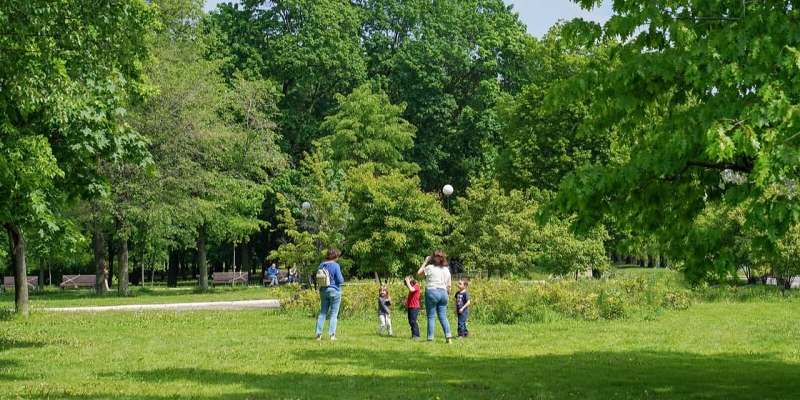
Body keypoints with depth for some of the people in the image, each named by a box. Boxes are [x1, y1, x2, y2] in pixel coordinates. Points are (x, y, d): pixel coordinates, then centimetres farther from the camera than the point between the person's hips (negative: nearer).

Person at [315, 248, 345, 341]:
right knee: (334, 314, 1)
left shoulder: (322, 265, 4)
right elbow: (340, 280, -14)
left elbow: (318, 278, 10)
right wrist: (342, 279, 6)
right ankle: (332, 334, -2)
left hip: (323, 290, 5)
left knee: (322, 312, 11)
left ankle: (318, 334, 8)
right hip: (334, 291, -5)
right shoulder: (335, 265, -13)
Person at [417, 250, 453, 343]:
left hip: (432, 292, -5)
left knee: (431, 317, -1)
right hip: (443, 292, 5)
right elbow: (449, 285, 12)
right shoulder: (446, 270, 9)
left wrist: (425, 262, 13)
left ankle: (430, 338, -3)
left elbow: (419, 273, 9)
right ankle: (448, 336, -2)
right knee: (443, 316, 8)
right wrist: (448, 293, 24)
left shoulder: (430, 268, -7)